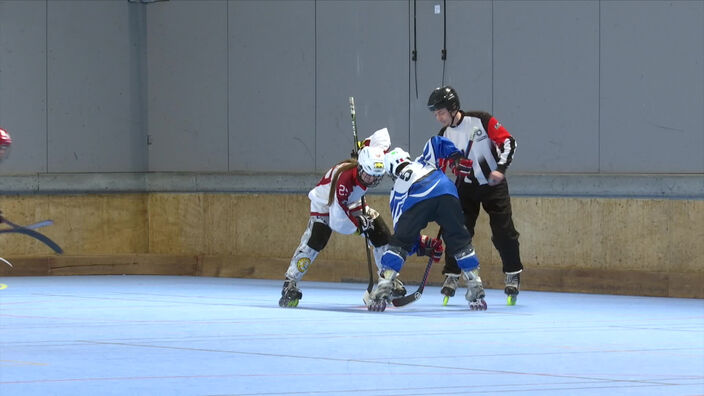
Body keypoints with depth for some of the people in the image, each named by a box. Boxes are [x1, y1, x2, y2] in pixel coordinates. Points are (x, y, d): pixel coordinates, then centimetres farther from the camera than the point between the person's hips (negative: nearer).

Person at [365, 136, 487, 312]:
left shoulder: (397, 191, 35)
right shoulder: (423, 162, 41)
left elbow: (402, 231, 32)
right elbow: (436, 142, 26)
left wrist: (422, 246, 39)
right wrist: (457, 159, 31)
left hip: (416, 204, -1)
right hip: (446, 193, 1)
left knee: (399, 243, 11)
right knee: (460, 242, 14)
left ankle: (382, 290, -3)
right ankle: (476, 292, 9)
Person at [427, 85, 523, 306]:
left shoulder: (481, 121, -16)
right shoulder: (444, 136, -2)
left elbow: (507, 141, -14)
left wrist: (501, 168, -25)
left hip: (493, 184, -3)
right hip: (466, 187, 3)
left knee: (503, 233, -4)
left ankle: (513, 277, 11)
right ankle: (451, 278, 3)